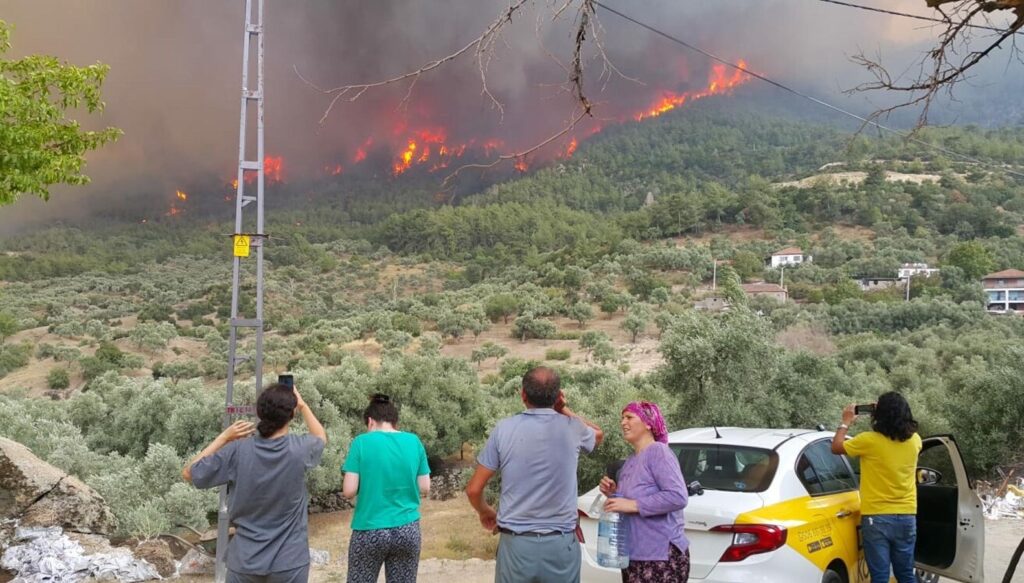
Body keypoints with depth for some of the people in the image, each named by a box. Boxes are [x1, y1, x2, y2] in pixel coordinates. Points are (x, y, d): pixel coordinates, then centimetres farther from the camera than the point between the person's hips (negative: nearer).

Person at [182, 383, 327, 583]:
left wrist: (224, 437, 0)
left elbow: (189, 473, 1)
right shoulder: (299, 449, -12)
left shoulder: (238, 450, -13)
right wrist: (303, 405, 22)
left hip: (245, 561, 1)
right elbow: (321, 437, 13)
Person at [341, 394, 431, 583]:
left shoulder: (362, 442, -8)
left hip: (370, 531, -3)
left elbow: (349, 491, -9)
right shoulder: (414, 442, 1)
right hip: (407, 530, 3)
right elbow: (424, 488, 4)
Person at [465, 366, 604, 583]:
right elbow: (598, 434, 26)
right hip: (560, 545, 0)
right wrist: (563, 409, 14)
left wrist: (485, 512, 22)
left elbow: (473, 489, 2)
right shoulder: (572, 428, -1)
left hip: (515, 544, 0)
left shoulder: (504, 428, -3)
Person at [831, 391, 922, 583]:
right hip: (906, 517, 4)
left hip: (876, 518, -4)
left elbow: (836, 447, 0)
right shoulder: (914, 440, -2)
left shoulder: (870, 441, -15)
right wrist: (896, 414, 22)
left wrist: (846, 423, 13)